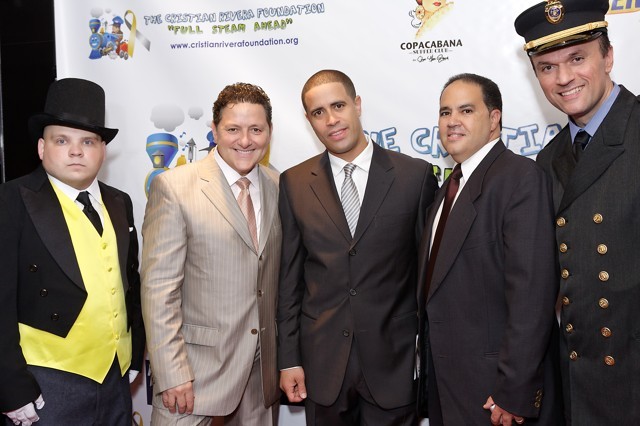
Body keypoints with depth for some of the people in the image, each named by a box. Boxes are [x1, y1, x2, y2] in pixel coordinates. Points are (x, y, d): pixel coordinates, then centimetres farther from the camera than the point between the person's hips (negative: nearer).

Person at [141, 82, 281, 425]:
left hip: (263, 372, 4)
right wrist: (172, 374, -15)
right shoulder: (174, 187, -9)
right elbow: (159, 287, -11)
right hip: (196, 370, -4)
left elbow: (281, 278, 10)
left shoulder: (279, 187, 5)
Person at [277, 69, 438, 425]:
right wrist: (289, 358, 2)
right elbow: (290, 277, 3)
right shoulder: (294, 184, 2)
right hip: (322, 360, 2)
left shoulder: (416, 175, -4)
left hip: (394, 358, -1)